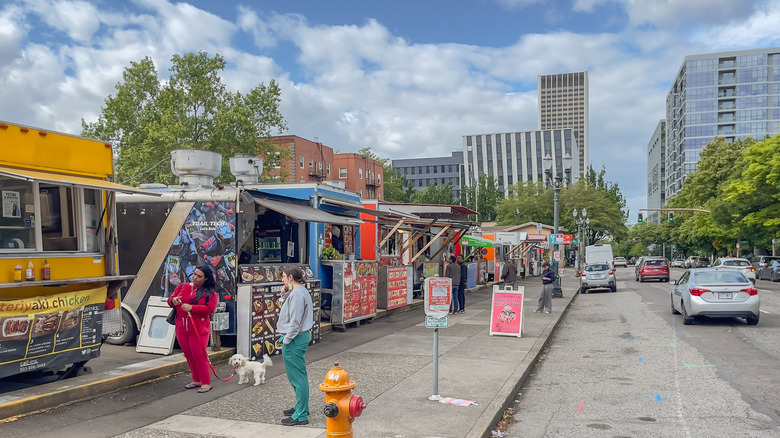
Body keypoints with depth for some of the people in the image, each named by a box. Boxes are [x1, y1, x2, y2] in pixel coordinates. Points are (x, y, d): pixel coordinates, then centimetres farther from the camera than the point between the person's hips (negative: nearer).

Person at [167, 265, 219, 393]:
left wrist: (192, 308, -22)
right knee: (189, 355, 10)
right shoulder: (182, 286, 11)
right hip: (181, 328, 5)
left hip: (198, 328, -5)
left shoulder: (210, 292, -3)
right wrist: (173, 301, -10)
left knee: (199, 355, -6)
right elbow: (170, 299, 15)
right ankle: (196, 380, 24)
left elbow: (210, 308, -14)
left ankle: (206, 383, 3)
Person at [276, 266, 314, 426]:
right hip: (301, 336, 11)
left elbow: (295, 322, -22)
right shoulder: (299, 291, 14)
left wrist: (286, 340, -16)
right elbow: (290, 312, 16)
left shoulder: (297, 294, -19)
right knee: (297, 375, 20)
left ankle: (301, 416, 1)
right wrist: (285, 294, 6)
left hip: (295, 339, -11)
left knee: (298, 377, -5)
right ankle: (301, 406, 33)